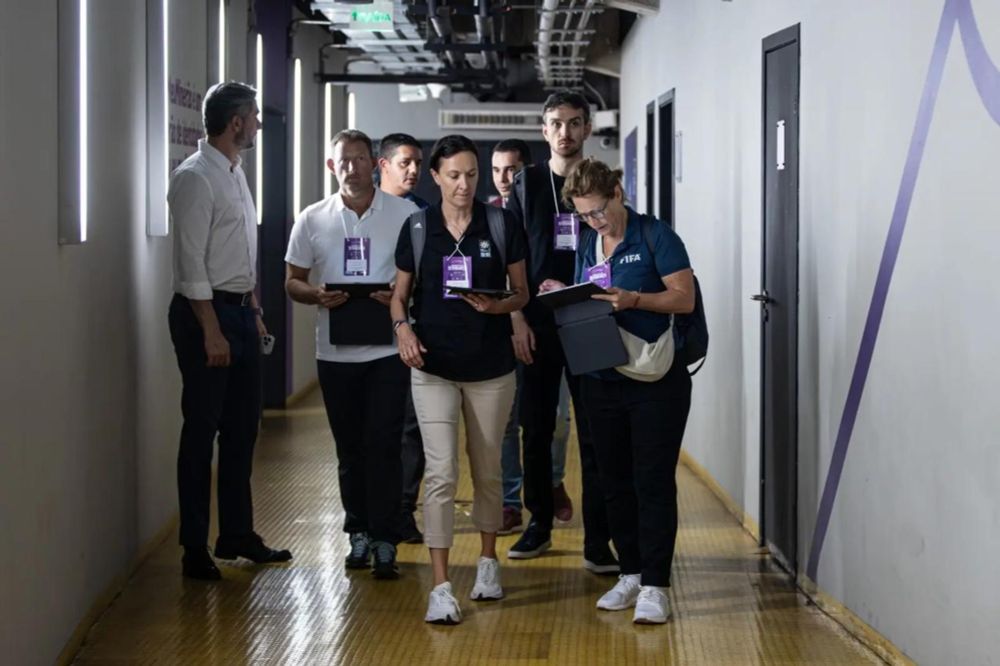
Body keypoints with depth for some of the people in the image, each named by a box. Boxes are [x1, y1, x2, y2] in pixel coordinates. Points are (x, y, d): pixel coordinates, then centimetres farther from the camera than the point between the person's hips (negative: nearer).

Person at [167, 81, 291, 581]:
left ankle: (237, 534, 26)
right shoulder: (195, 178, -15)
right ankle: (195, 548, 7)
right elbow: (191, 262, -19)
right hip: (206, 312, -9)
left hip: (240, 311, 9)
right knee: (202, 431, -2)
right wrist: (212, 331, -21)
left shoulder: (236, 174, 13)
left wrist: (254, 311, 16)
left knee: (242, 427, 14)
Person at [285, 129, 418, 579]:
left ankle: (384, 542, -2)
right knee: (350, 449, 11)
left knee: (383, 445, -6)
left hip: (388, 350, -3)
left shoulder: (405, 214, 0)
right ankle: (359, 534, 22)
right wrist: (317, 296, -12)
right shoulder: (312, 220, 7)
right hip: (336, 352, 3)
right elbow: (292, 282, 9)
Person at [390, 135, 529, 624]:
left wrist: (498, 305, -18)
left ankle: (488, 560, 34)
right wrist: (403, 328, -12)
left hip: (491, 367, 1)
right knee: (441, 473, -9)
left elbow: (522, 292, 4)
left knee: (486, 470, 14)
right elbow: (400, 293, 8)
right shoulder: (417, 228, 1)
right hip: (433, 367, -1)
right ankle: (440, 587, -8)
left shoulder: (501, 225, -1)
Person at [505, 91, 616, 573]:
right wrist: (517, 319, -4)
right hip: (537, 327, 1)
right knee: (535, 428, 6)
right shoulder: (527, 184, 6)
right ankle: (539, 524, 20)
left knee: (594, 433, -3)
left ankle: (597, 540, -1)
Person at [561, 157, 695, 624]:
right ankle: (630, 574, 21)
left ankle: (655, 586, -4)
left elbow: (685, 298, -11)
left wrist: (633, 299, -24)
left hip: (655, 381, -6)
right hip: (602, 380, 6)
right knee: (615, 482, 10)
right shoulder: (586, 245, 12)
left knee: (653, 481, -6)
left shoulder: (655, 237, -6)